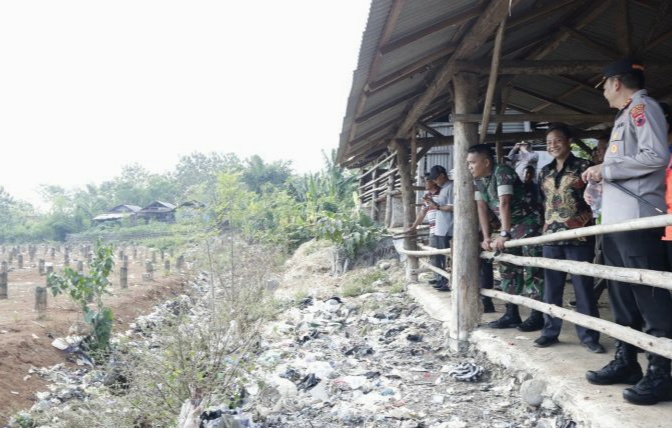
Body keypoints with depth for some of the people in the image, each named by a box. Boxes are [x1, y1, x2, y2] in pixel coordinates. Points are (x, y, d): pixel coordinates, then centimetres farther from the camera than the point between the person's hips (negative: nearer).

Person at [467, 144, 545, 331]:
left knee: (531, 269, -9)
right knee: (508, 268, 9)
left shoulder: (502, 172, -22)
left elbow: (504, 204, -30)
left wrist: (503, 235, -35)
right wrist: (486, 237, -2)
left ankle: (538, 316, -4)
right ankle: (511, 315, 15)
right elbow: (482, 208, 3)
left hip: (528, 222, -9)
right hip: (510, 225, 9)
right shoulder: (479, 180, 3)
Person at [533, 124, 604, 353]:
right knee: (551, 287, 9)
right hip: (551, 236, 5)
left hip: (579, 236, -5)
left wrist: (584, 218, -14)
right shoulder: (545, 172, 14)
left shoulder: (584, 166, -1)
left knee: (583, 287, -1)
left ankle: (589, 335, 8)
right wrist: (547, 223, 13)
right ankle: (550, 331, 18)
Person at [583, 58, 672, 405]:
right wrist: (601, 175, 14)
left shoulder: (642, 107, -4)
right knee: (622, 296, 13)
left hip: (637, 219, -10)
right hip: (616, 219, 10)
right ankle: (626, 361, 22)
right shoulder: (625, 116, 24)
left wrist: (606, 169, -12)